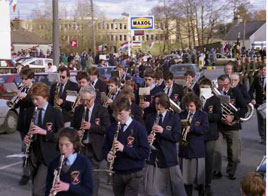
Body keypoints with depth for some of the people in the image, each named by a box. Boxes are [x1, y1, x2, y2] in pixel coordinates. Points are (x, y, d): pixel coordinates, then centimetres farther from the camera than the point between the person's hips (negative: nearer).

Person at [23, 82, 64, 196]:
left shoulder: (56, 113, -9)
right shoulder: (29, 112, 6)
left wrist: (44, 132, -22)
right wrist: (26, 138, -3)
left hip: (48, 156, -6)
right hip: (33, 155, 6)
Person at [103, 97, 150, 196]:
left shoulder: (139, 128, -9)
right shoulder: (111, 128, 4)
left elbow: (145, 152, -13)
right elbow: (106, 148, 14)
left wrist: (124, 148, -23)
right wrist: (107, 155, -10)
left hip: (133, 174, -4)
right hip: (117, 173, 4)